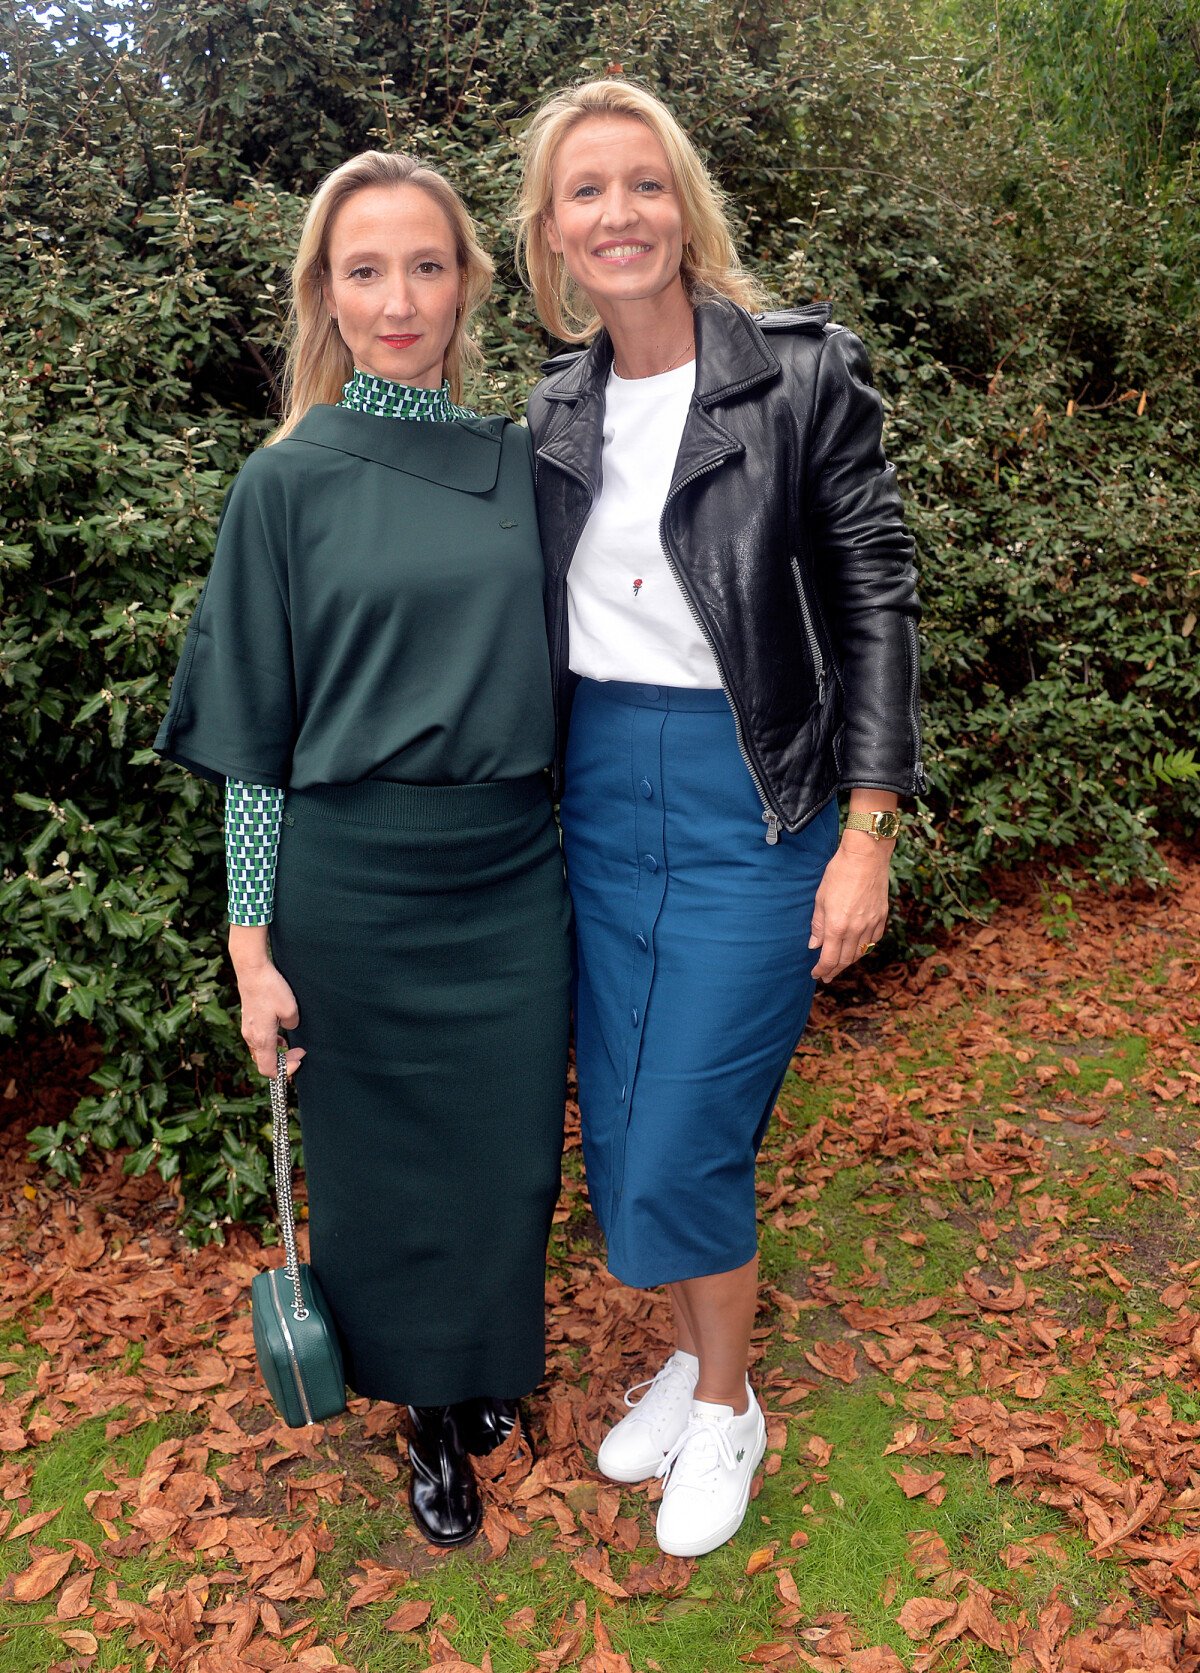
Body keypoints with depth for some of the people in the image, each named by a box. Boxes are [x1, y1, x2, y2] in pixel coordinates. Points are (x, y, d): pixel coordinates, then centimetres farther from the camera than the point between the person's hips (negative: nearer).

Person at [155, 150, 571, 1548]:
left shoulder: (525, 469, 5)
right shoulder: (288, 485, -4)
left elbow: (554, 683, 11)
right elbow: (252, 736, -3)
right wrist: (253, 944, -5)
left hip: (515, 880, 3)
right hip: (355, 886, -2)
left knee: (510, 1150, 14)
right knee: (384, 1158, 12)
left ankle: (490, 1363, 44)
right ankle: (428, 1409, 39)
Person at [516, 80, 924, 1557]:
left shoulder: (805, 372, -7)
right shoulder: (555, 411, 8)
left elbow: (875, 603, -7)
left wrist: (867, 839, -11)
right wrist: (538, 799, 14)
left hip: (754, 798, -5)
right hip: (600, 797, 5)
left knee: (683, 1145, -2)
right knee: (618, 1130, 12)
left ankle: (727, 1409, 26)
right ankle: (687, 1359, 38)